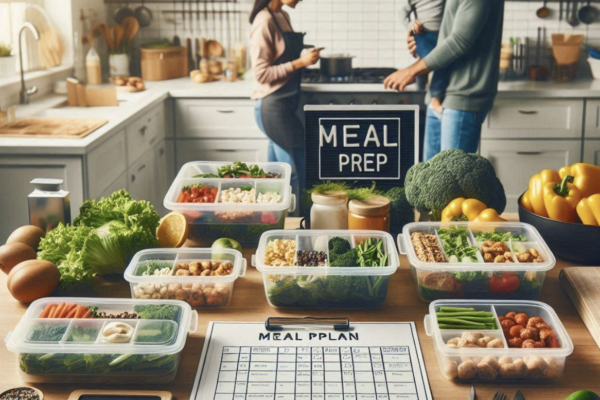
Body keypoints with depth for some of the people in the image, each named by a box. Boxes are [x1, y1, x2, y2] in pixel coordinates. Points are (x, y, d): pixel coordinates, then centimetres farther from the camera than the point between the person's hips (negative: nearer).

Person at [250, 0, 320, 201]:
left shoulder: (283, 17, 12)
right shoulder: (264, 22, -15)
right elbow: (262, 73, -18)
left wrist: (304, 58, 8)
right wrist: (299, 63, -19)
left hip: (285, 106, 9)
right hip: (273, 107, -9)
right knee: (295, 173, -5)